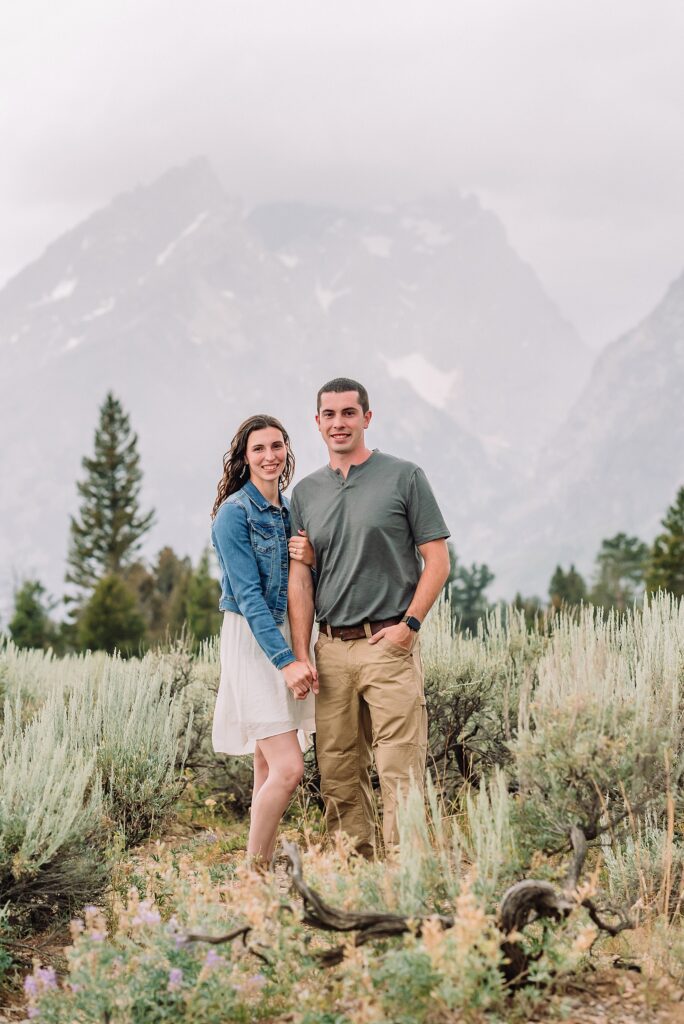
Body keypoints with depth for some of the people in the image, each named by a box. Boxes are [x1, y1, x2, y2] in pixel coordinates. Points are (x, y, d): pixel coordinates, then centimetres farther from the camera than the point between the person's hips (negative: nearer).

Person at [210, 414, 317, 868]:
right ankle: (254, 874, -2)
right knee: (288, 769, -14)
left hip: (288, 636, 8)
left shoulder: (290, 510, 12)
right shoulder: (235, 512, -11)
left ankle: (263, 867, 15)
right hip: (252, 642, -8)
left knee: (270, 767, 9)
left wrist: (311, 559, -7)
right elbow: (249, 594, -16)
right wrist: (285, 660, -22)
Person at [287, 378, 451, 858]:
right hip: (331, 648, 5)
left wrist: (409, 624, -11)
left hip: (389, 643, -4)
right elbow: (300, 579, 10)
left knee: (399, 770, -8)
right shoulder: (306, 492, 13)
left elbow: (437, 560, 0)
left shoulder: (404, 477, 1)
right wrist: (300, 656, 2)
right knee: (338, 773, 7)